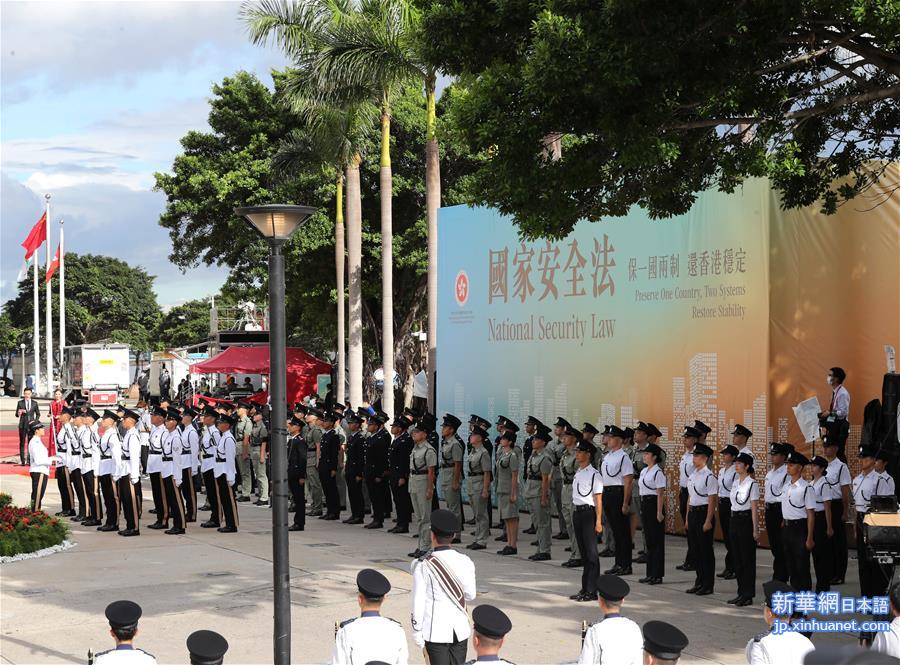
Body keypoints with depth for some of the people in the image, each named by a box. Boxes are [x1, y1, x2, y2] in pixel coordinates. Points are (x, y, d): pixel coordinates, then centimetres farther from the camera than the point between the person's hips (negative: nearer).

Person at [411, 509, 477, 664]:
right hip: (460, 630, 4)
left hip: (435, 632, -4)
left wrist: (416, 632, -2)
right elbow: (470, 595, 7)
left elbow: (418, 602, -11)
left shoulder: (423, 565, -13)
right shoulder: (465, 562, -3)